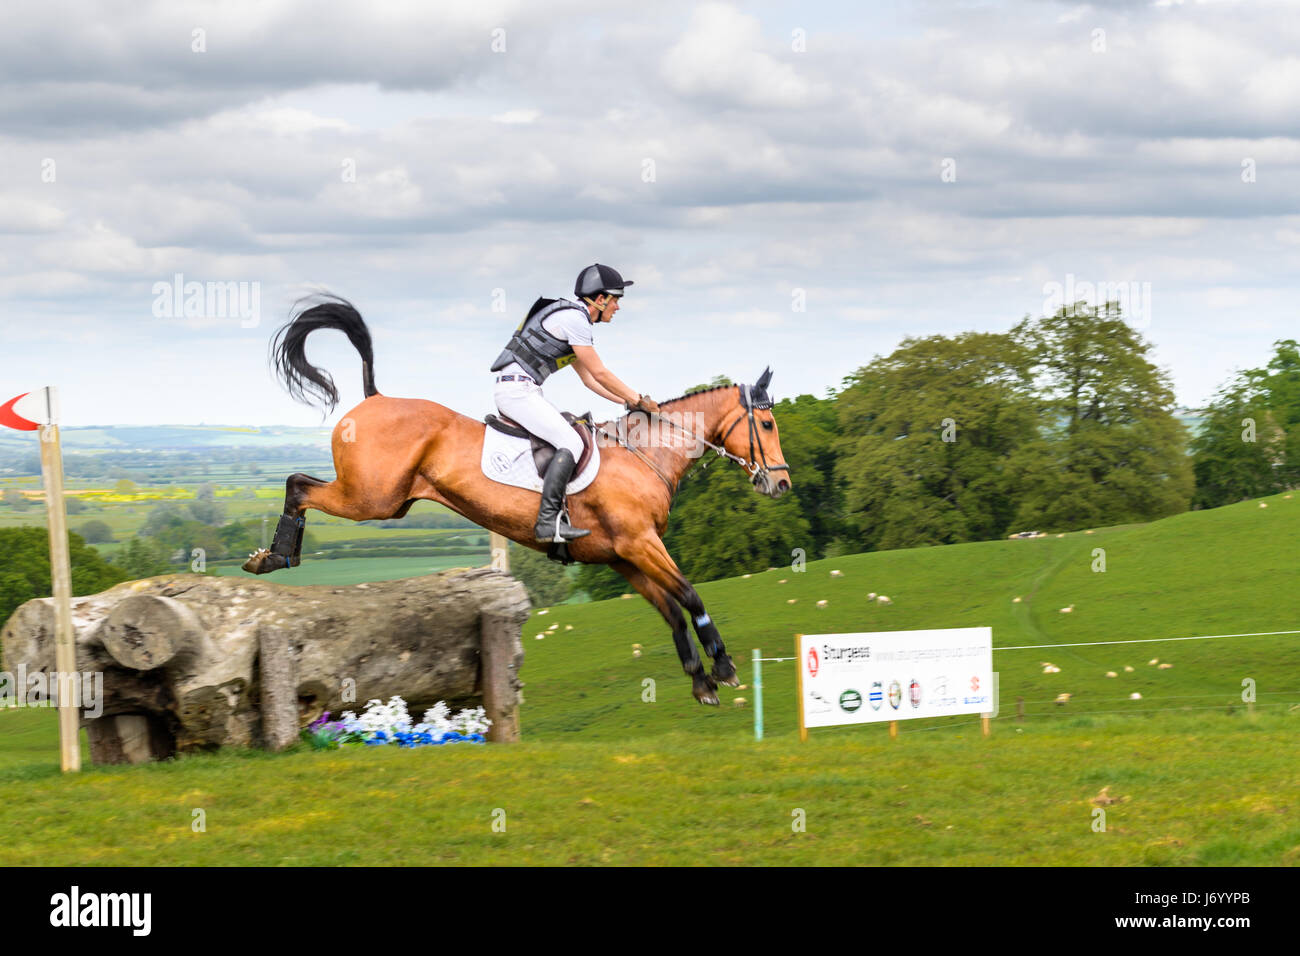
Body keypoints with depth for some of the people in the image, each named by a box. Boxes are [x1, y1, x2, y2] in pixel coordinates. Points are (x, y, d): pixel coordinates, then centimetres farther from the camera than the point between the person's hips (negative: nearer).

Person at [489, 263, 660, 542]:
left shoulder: (573, 317, 20)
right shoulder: (574, 318, -12)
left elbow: (589, 378, 25)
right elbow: (600, 374, -10)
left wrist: (627, 401, 19)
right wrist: (638, 401, 0)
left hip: (523, 390, 11)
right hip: (516, 388, -11)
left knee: (575, 431, 17)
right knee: (571, 443, -18)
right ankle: (548, 521, -26)